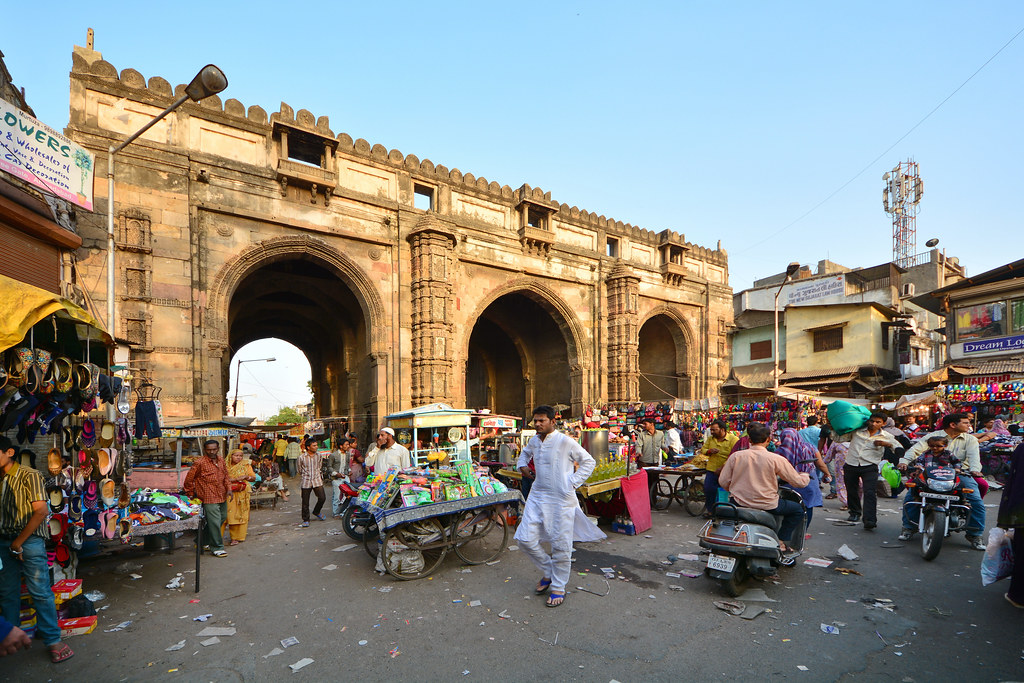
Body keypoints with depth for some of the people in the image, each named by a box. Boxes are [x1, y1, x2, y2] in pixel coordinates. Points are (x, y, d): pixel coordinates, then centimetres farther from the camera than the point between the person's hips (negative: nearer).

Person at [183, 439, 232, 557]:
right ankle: (216, 547, 6)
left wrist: (228, 488, 5)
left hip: (222, 497, 7)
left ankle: (205, 542, 34)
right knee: (214, 522, -6)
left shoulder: (221, 461, 7)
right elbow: (189, 479, -3)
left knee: (222, 518, 16)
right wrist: (191, 493, 4)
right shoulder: (199, 463, -12)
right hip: (209, 498, -7)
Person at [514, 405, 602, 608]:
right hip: (537, 497, 6)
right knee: (525, 539, 1)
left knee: (560, 545, 3)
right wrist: (522, 465, 12)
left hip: (561, 500, -5)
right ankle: (547, 572, 27)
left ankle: (558, 588, 24)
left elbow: (588, 462, -4)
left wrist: (573, 483, -9)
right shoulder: (534, 441, 7)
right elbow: (525, 453, 32)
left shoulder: (565, 441, -11)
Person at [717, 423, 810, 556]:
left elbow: (723, 482, 0)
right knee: (798, 509, 22)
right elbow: (798, 482, -1)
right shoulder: (776, 459, -10)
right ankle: (781, 541, 14)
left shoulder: (736, 456, -4)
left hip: (739, 503, 3)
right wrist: (805, 476, 23)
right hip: (767, 505, -3)